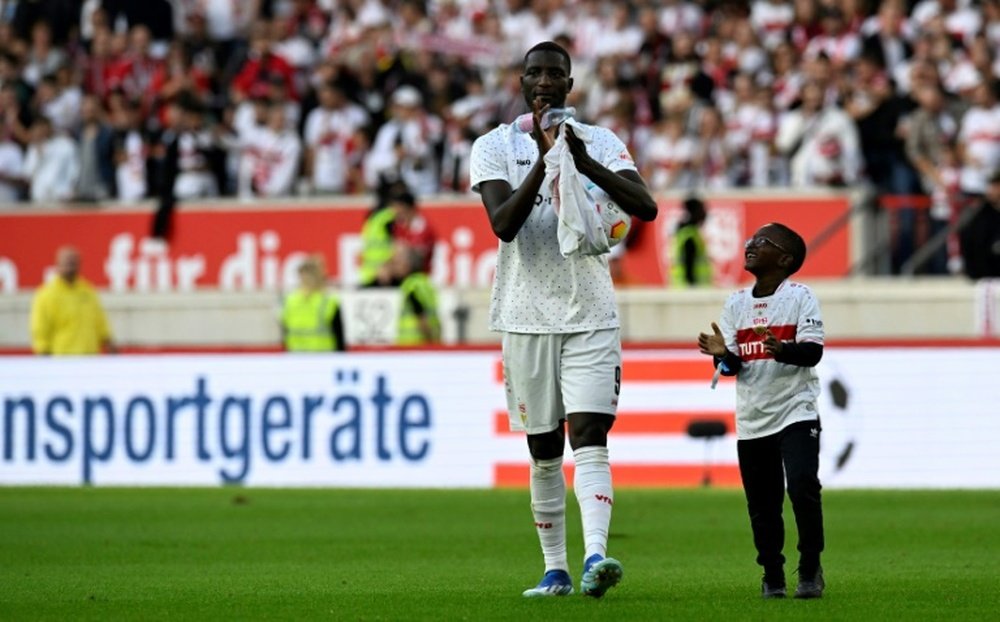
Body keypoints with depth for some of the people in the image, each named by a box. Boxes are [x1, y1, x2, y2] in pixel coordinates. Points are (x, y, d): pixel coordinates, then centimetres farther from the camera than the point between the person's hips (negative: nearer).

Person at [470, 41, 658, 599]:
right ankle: (556, 570, 13)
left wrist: (586, 163, -20)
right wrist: (544, 160, -22)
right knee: (544, 451, 6)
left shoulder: (602, 143, 5)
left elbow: (646, 207, -9)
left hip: (591, 315, -1)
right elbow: (503, 223, -12)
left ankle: (596, 555, -27)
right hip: (527, 316, 1)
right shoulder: (495, 147, 2)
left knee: (589, 437, -14)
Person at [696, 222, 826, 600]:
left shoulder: (799, 297, -4)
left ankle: (810, 569, -6)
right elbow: (732, 366, 6)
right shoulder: (736, 304, 9)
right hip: (751, 419, 5)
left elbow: (813, 352, -13)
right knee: (762, 503, 7)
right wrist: (722, 355, -17)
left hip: (795, 412, -5)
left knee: (802, 484, -19)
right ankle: (772, 575, 19)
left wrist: (783, 351, -32)